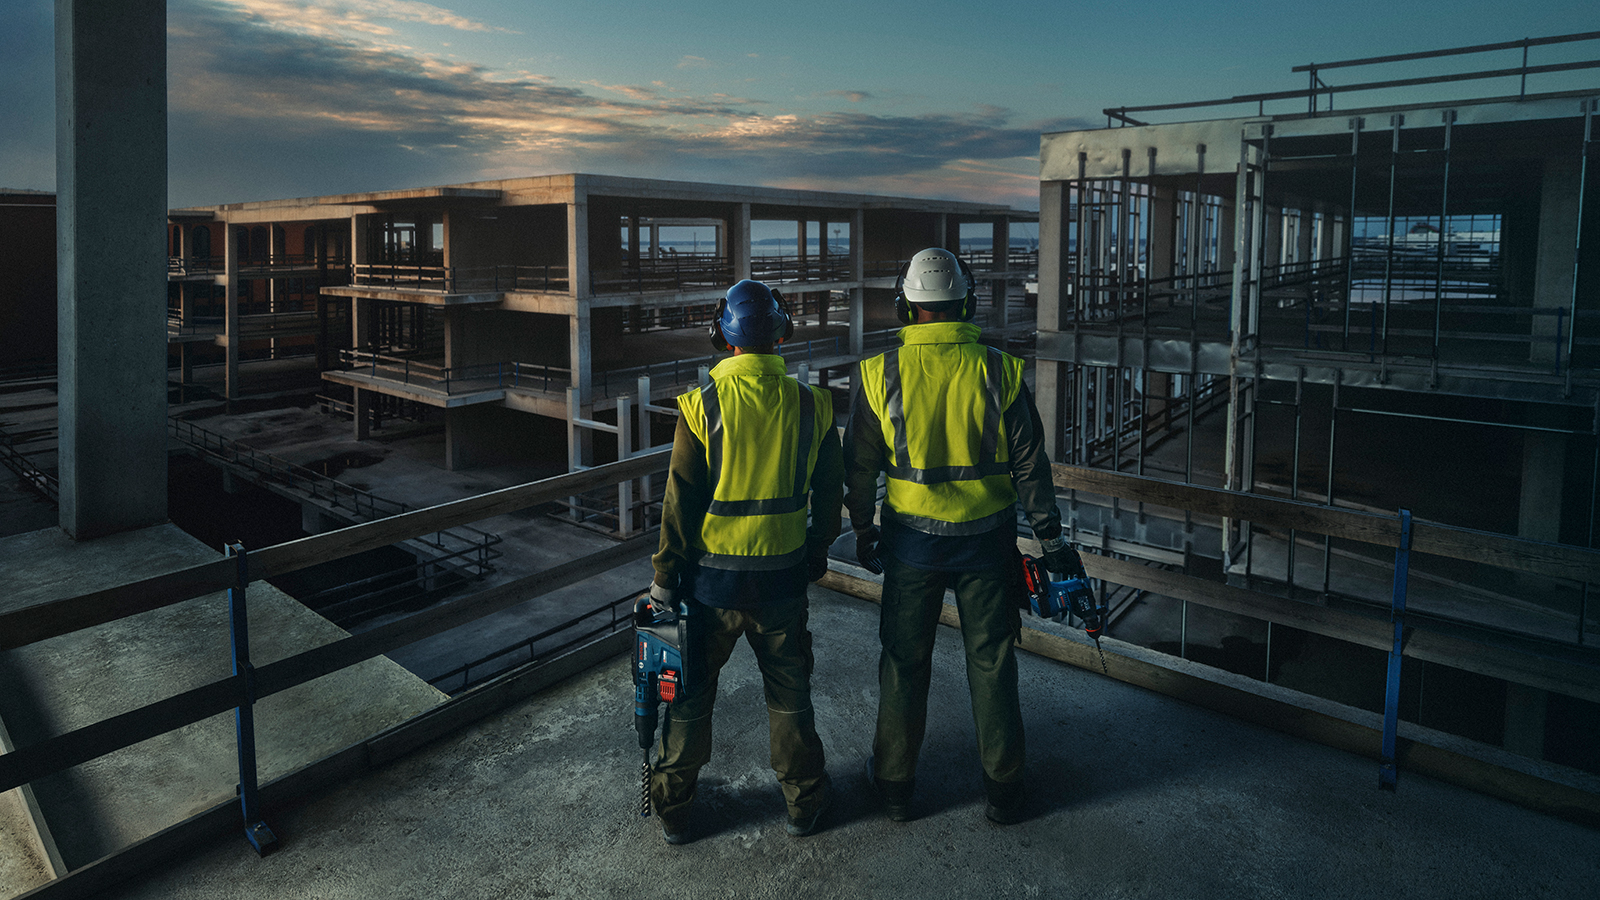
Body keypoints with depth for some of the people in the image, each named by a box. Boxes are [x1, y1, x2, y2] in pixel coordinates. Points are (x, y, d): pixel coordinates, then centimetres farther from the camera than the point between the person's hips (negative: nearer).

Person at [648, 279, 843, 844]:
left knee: (691, 692, 14)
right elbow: (829, 493, 4)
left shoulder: (703, 404, -13)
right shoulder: (810, 405, -4)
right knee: (789, 692, 17)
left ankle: (674, 810, 27)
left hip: (711, 575, -2)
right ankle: (804, 802, 31)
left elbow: (680, 499, -11)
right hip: (783, 575, 2)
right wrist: (816, 554, 20)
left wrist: (664, 575, 0)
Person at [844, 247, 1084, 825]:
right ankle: (1003, 790, 26)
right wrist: (1051, 539, 4)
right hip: (987, 539, 0)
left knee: (904, 662, 14)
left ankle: (894, 784, 27)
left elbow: (859, 466, -2)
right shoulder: (1000, 372, -9)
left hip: (911, 539, 0)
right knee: (992, 662, 13)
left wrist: (863, 532, 12)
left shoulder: (880, 375, -9)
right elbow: (1029, 464, -5)